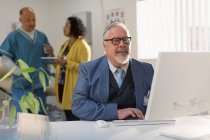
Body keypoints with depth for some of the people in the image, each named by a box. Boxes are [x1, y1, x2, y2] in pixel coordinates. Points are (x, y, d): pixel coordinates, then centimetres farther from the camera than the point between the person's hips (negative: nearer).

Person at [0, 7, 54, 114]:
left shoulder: (42, 36, 10)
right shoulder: (13, 36, -4)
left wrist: (50, 53, -6)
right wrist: (20, 72, -17)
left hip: (40, 84, 5)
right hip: (22, 85, -4)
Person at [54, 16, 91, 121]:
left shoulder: (83, 45, -9)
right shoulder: (65, 44, 14)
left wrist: (67, 63, -25)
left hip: (75, 89, -8)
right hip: (63, 86, 8)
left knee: (75, 119, -4)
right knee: (68, 119, 14)